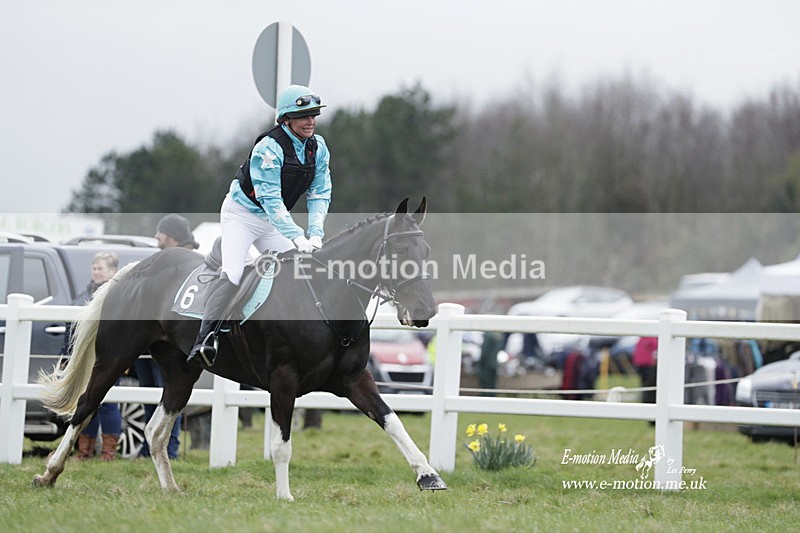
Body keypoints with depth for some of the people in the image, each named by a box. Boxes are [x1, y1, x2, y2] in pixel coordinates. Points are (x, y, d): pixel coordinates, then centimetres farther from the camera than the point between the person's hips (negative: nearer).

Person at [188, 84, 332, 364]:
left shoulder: (318, 147, -5)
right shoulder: (269, 147, -27)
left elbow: (320, 194, -3)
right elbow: (270, 199, -31)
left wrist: (315, 234, -18)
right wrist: (297, 238, -37)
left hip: (273, 220, 7)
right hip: (242, 213, -7)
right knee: (232, 275, -22)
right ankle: (205, 339, -28)